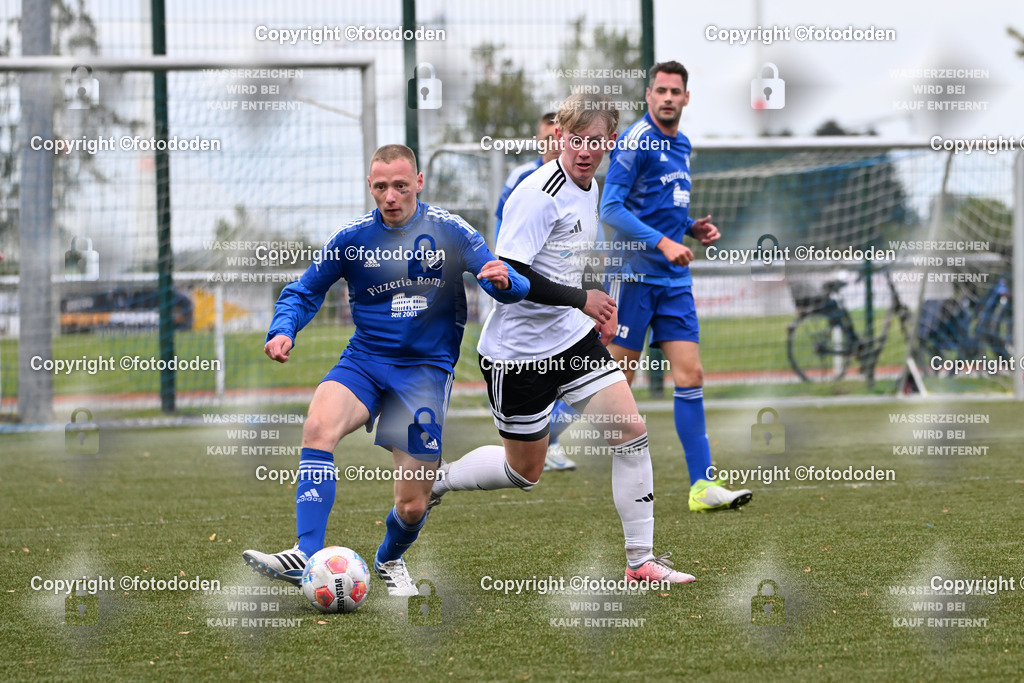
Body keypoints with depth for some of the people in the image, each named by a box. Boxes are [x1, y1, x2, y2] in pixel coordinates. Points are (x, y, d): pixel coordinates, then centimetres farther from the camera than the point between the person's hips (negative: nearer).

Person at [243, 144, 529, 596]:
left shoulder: (451, 232, -2)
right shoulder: (353, 238, 0)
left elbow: (511, 289, -1)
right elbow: (305, 292, 9)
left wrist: (505, 282, -25)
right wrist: (283, 331, -11)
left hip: (425, 369, 0)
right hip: (364, 361, 0)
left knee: (413, 505, -1)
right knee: (319, 426, -33)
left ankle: (390, 560, 36)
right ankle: (305, 557, -38)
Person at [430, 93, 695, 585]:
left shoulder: (589, 188, 8)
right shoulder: (539, 195, -22)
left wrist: (597, 312, 15)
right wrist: (580, 299, -23)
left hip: (574, 339, 8)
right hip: (519, 350, -8)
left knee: (631, 432, -6)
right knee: (525, 472, 6)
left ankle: (641, 561, 0)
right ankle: (435, 479, 31)